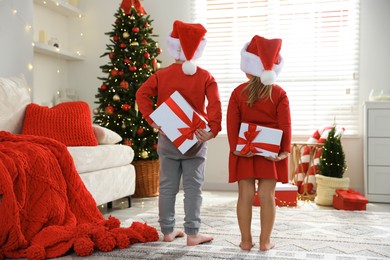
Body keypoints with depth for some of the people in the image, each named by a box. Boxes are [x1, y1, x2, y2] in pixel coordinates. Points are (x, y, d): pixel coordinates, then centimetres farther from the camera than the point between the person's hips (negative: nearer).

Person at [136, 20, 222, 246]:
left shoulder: (162, 75, 2)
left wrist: (152, 120, -9)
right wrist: (213, 129, -21)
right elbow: (215, 103, -15)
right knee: (193, 187, 4)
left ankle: (168, 231, 20)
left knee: (167, 186, 10)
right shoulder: (205, 76, -2)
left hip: (168, 137, 2)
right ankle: (192, 234, 8)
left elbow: (142, 94, -9)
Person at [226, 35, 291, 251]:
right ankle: (265, 241, 10)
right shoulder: (279, 94, -2)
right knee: (267, 195, 3)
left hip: (244, 151, 1)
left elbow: (232, 123, -5)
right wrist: (285, 150, -3)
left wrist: (234, 148, -3)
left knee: (245, 195, 4)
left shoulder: (238, 92, -1)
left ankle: (246, 240, 11)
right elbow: (285, 124, -6)